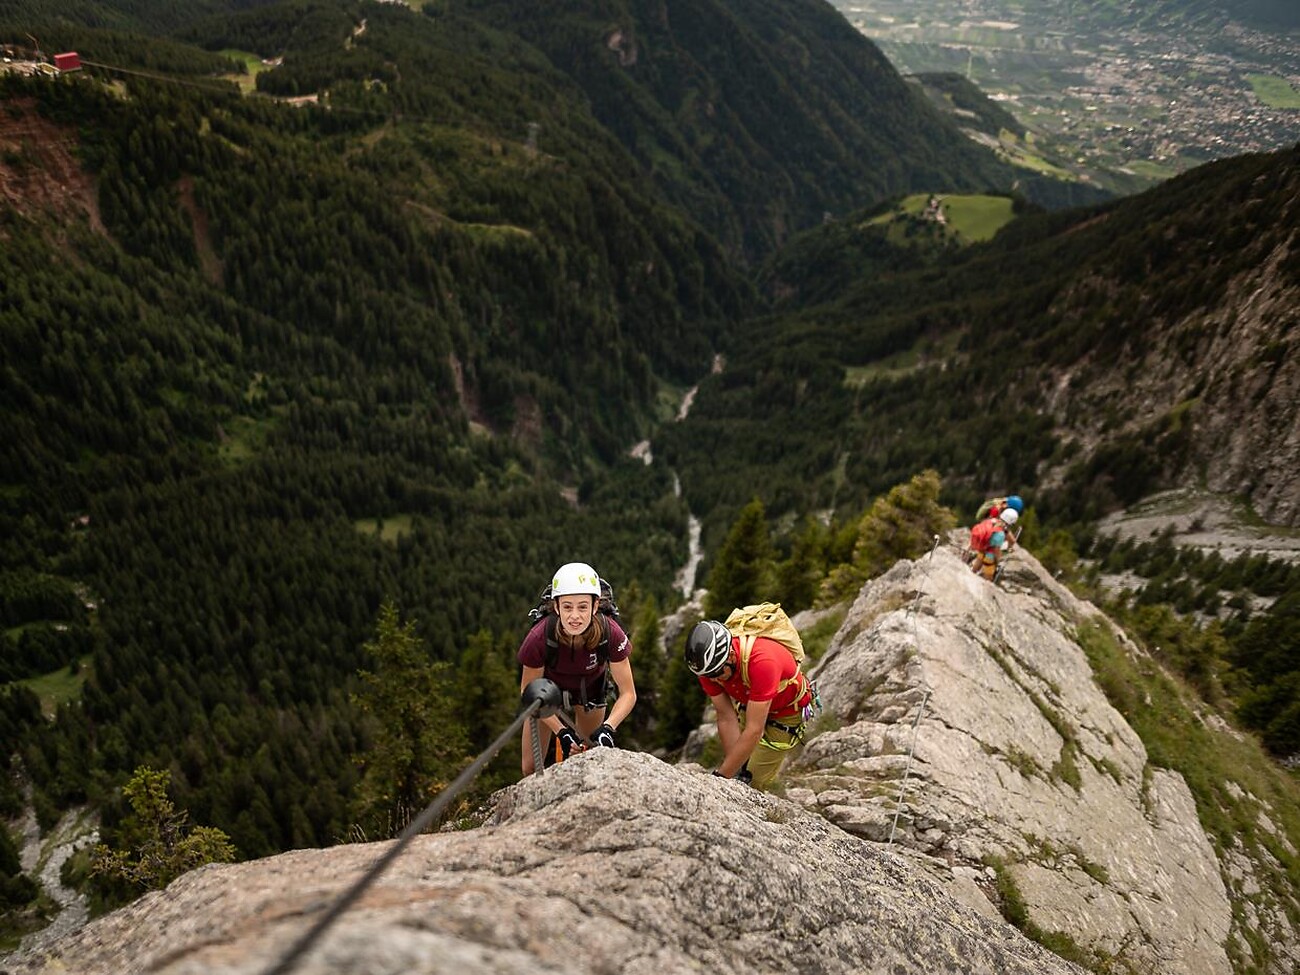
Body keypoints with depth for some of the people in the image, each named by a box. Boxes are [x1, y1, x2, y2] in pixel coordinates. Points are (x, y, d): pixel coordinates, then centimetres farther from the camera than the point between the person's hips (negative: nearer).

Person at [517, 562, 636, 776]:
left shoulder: (610, 633, -35)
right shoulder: (539, 637, -36)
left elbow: (628, 693, -23)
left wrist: (608, 727, -38)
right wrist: (561, 732, -28)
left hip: (590, 688, 1)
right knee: (531, 768, 1)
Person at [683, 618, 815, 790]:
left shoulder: (761, 661, -43)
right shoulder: (709, 665, -26)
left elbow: (754, 731, -40)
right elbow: (727, 719, -21)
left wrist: (721, 776, -37)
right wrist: (734, 772, -25)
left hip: (785, 713, -4)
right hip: (748, 704, 4)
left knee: (752, 783, -6)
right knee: (738, 778, -2)